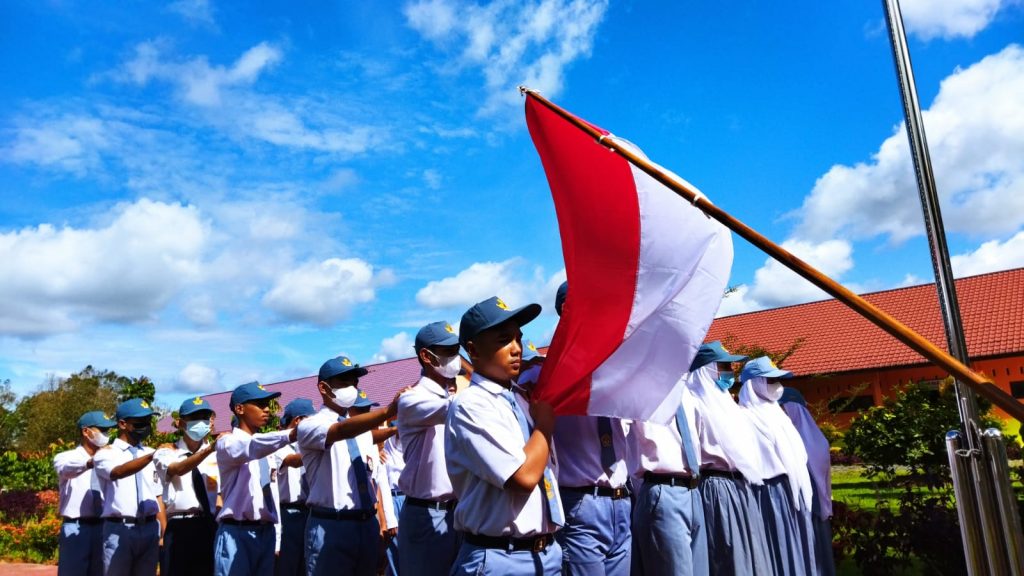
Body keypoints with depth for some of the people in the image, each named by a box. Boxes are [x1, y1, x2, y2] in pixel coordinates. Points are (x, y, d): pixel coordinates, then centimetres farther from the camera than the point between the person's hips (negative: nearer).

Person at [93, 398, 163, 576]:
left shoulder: (151, 454, 14)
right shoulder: (105, 454, 0)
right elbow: (118, 472, -24)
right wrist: (152, 456, -38)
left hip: (150, 529, 4)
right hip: (119, 530, -4)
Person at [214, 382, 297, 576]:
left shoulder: (264, 445, 17)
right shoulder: (227, 442, -7)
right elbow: (250, 448, -30)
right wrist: (290, 434, -44)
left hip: (266, 532, 7)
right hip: (236, 533, -7)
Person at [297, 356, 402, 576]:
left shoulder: (362, 429, 15)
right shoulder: (310, 426, -8)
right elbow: (342, 431, -29)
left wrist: (381, 521, 12)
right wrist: (388, 411, -41)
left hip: (367, 524, 7)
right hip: (330, 526, -7)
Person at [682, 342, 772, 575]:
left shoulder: (724, 401, 22)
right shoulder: (695, 402, -8)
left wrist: (748, 475, 18)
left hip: (740, 488, 9)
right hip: (717, 488, -9)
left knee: (749, 555, 10)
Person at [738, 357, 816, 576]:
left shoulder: (775, 412, 18)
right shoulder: (747, 417, -10)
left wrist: (803, 489, 19)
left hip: (794, 491, 8)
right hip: (771, 492, -8)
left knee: (798, 547, 10)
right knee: (781, 550, -5)